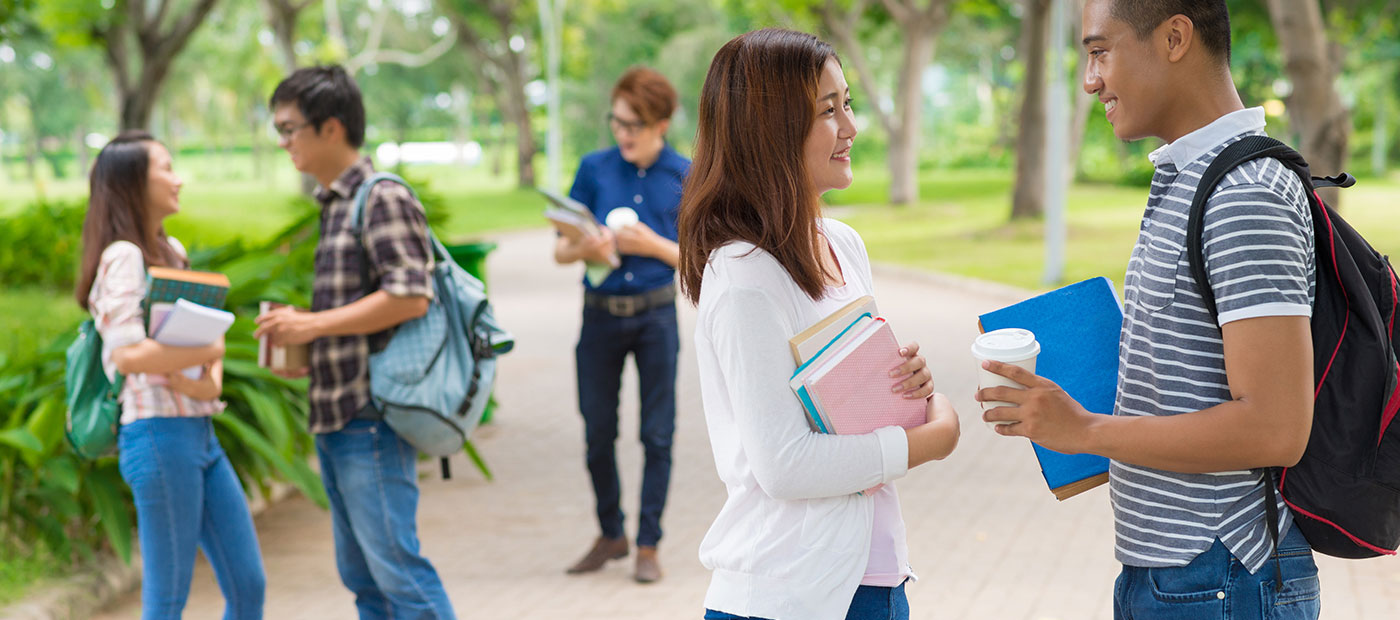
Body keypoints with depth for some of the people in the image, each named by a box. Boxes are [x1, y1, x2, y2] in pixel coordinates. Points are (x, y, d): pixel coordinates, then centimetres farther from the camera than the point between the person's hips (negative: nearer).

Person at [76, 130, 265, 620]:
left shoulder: (172, 250, 17)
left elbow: (210, 330, 18)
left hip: (200, 432, 9)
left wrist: (212, 377, -3)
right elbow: (126, 354, -21)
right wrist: (210, 352, -12)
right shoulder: (124, 256, -10)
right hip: (159, 433, -9)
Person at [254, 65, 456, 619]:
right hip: (335, 419, 10)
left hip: (371, 417, -10)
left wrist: (313, 324, -16)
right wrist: (301, 340, 11)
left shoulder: (383, 198, -10)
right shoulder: (331, 204, 19)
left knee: (395, 566, -9)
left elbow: (410, 297, -20)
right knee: (361, 574, 12)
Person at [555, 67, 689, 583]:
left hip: (656, 317, -1)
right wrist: (585, 248, -19)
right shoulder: (594, 169, 2)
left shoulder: (684, 177, -1)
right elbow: (560, 250, 3)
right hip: (600, 314, 1)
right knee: (598, 433, 8)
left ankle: (648, 545, 12)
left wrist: (654, 246, -16)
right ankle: (610, 535, 26)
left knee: (657, 434, 2)